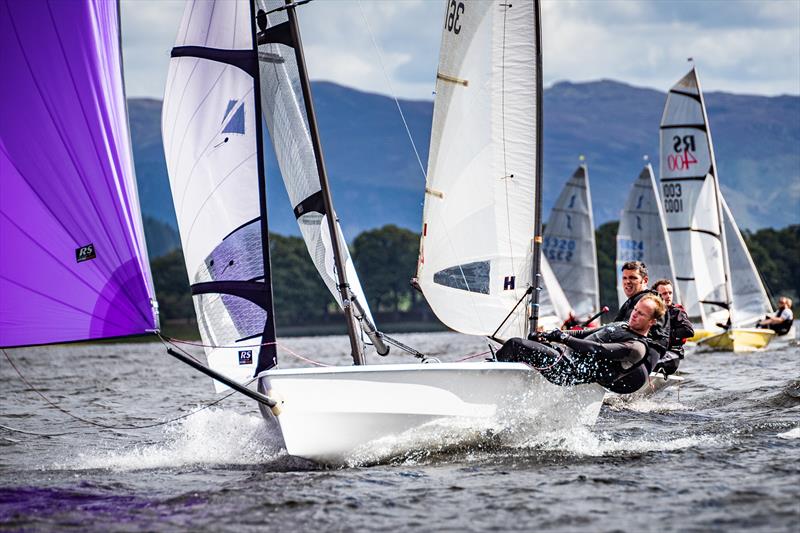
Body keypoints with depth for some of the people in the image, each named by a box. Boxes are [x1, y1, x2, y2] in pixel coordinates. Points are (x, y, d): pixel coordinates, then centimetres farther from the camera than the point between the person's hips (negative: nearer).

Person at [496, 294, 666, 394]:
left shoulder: (638, 347, -10)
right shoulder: (621, 326, 21)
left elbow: (599, 350, -19)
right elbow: (584, 334, 22)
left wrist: (564, 338, -19)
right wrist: (550, 334, 13)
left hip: (568, 367, -10)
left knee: (514, 345, -15)